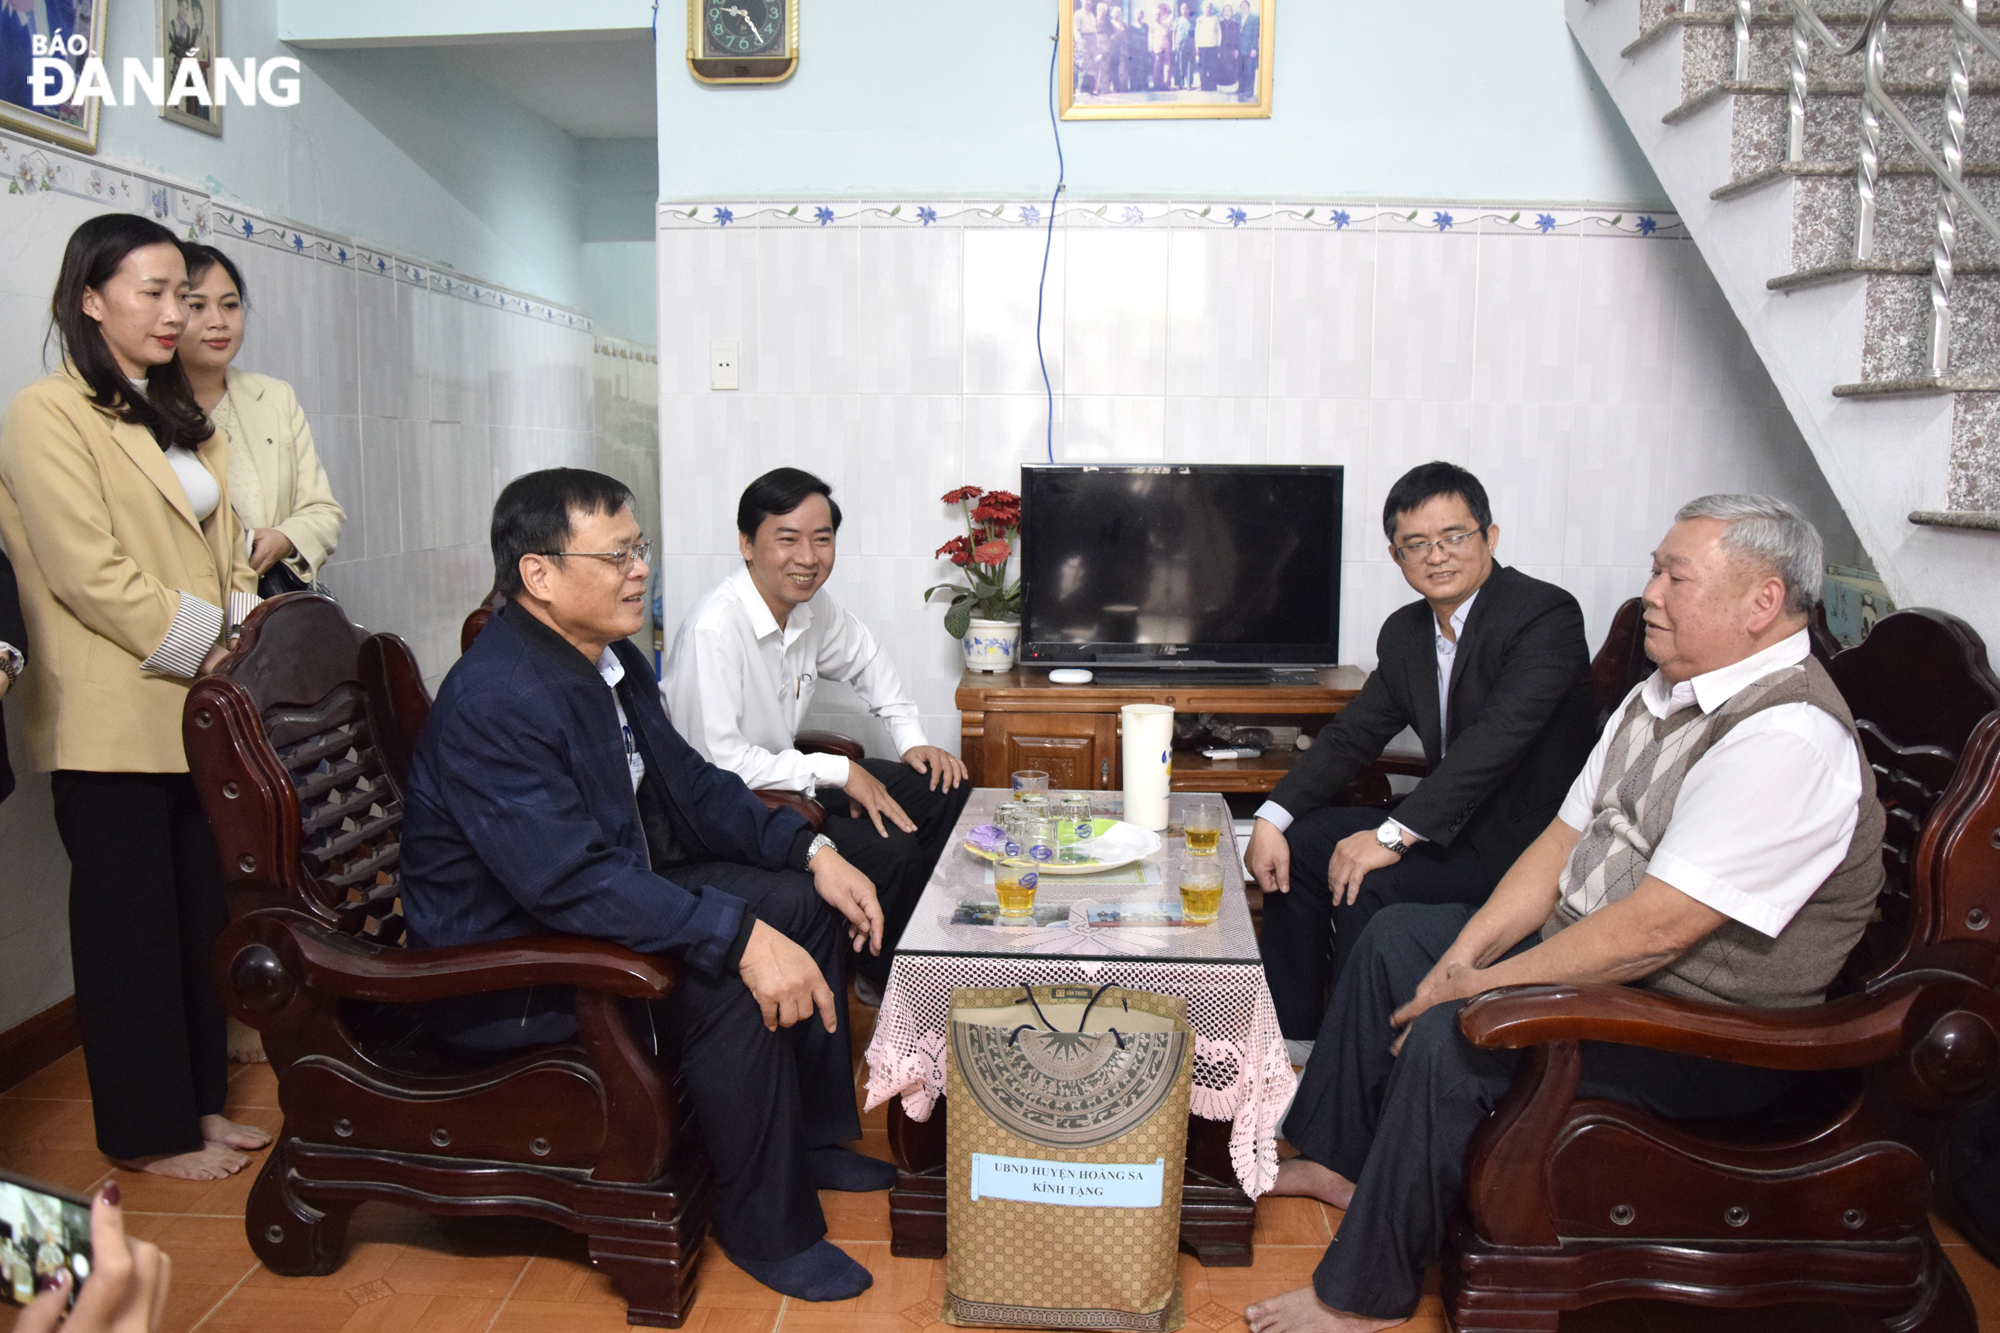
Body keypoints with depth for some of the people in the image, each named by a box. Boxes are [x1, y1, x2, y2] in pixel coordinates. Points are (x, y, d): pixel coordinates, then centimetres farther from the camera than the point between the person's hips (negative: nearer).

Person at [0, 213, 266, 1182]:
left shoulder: (179, 418, 18)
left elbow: (225, 553, 15)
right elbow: (90, 575, -16)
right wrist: (206, 651, -14)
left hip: (200, 713, 7)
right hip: (113, 723, -7)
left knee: (202, 910, 13)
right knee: (131, 921, 4)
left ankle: (200, 1099, 27)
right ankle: (150, 1131, 17)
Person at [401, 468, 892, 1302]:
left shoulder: (610, 660, 2)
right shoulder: (494, 702, -28)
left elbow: (690, 785, 9)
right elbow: (572, 880, -35)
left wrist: (810, 850, -4)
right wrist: (741, 937, -39)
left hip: (608, 898, 10)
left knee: (799, 901, 4)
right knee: (732, 981, -28)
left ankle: (815, 1139, 18)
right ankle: (766, 1225, -7)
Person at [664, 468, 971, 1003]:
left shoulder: (813, 604, -2)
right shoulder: (714, 628, -28)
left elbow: (866, 659, 19)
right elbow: (718, 763, -30)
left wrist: (911, 739, 8)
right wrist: (838, 772, -23)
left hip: (783, 772, 9)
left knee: (946, 788, 3)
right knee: (888, 849, -24)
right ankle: (880, 976, 5)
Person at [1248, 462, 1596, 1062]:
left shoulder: (1547, 615, -18)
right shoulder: (1405, 632, 7)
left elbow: (1497, 738, -29)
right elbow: (1352, 735, 8)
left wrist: (1394, 836, -32)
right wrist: (1272, 819, -6)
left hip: (1525, 846, -8)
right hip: (1451, 825, 8)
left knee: (1370, 889, -26)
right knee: (1296, 846, 0)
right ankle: (1294, 1041, 9)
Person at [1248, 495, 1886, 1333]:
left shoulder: (1788, 739, -27)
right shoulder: (1666, 693, 5)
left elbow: (1652, 931, -31)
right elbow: (1565, 839, 6)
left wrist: (1474, 988, -22)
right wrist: (1464, 956, -5)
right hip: (1589, 951, 10)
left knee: (1452, 1038, -27)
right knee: (1395, 936, 12)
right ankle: (1341, 1160, 25)